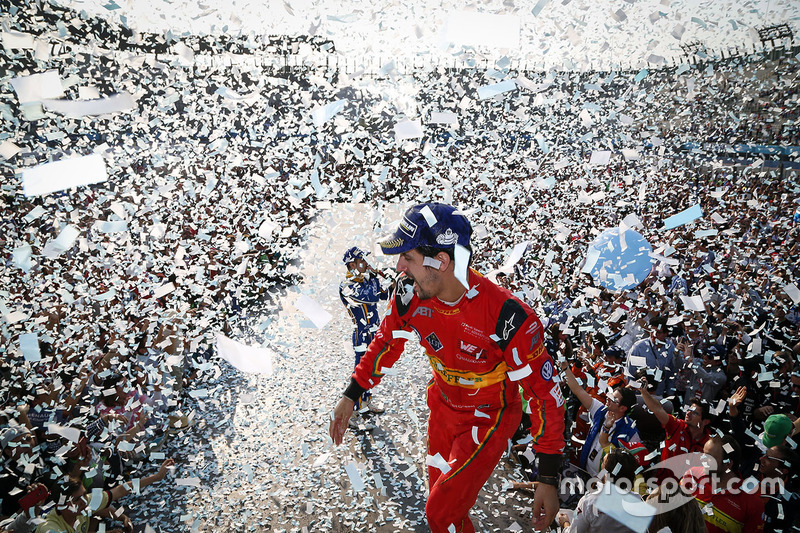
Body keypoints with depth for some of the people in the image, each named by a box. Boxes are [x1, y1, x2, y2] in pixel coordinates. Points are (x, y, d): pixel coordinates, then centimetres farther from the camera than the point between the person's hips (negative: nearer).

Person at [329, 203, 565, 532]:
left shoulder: (508, 318, -35)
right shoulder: (410, 292, -20)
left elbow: (543, 393, -26)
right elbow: (387, 343, 1)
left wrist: (548, 480, -22)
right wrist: (350, 397, 4)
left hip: (490, 419, -5)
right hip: (443, 406, 5)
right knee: (441, 499, 20)